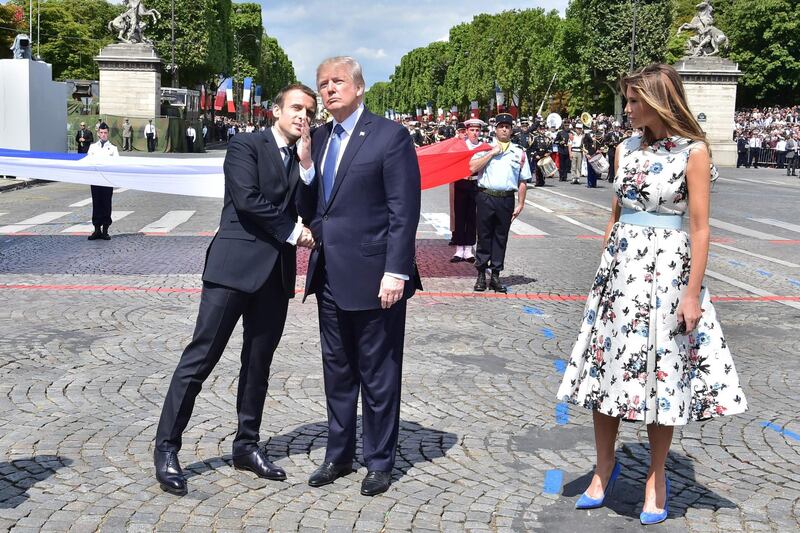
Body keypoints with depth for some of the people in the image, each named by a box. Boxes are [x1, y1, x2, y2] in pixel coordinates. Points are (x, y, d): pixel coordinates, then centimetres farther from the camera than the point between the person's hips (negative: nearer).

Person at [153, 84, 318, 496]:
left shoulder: (304, 159, 18)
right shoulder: (245, 146, 0)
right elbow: (247, 200, -13)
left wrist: (305, 160, -2)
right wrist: (292, 231, -7)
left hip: (276, 272, 6)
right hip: (236, 264, -6)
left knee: (258, 363, 11)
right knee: (200, 358, -5)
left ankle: (246, 445, 21)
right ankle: (166, 448, 1)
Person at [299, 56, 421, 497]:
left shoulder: (390, 136, -7)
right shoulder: (319, 138, 12)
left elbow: (404, 210, -12)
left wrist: (395, 272, -17)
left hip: (372, 275, -6)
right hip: (330, 275, 6)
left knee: (378, 374, 5)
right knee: (337, 370, 15)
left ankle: (380, 461, 19)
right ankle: (339, 454, 29)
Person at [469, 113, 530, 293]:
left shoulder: (519, 153, 9)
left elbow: (523, 182, 9)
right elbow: (473, 168, -9)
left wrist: (520, 204, 3)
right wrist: (492, 153, -10)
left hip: (506, 200, 2)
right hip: (486, 197, -1)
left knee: (501, 238, 7)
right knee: (484, 237, 4)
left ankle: (495, 277, 15)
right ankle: (481, 275, 13)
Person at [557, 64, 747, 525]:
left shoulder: (694, 151, -8)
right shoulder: (628, 149, 8)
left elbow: (700, 228, -9)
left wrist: (693, 293, -12)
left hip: (667, 271, -5)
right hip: (620, 267, 5)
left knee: (661, 373, 3)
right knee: (606, 364, 7)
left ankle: (657, 478, 19)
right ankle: (605, 468, 23)